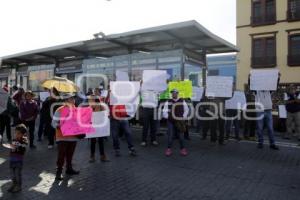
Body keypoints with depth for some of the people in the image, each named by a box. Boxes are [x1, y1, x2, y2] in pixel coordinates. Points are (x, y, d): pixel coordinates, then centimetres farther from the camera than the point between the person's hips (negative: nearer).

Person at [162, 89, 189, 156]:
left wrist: (183, 117, -1)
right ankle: (169, 149, 9)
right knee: (170, 135, -4)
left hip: (180, 121, 0)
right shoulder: (168, 102, 3)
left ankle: (182, 148, 18)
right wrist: (167, 117, -9)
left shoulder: (182, 102, 4)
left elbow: (186, 110, 10)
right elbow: (164, 111, 5)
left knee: (180, 135, 2)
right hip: (171, 121, 0)